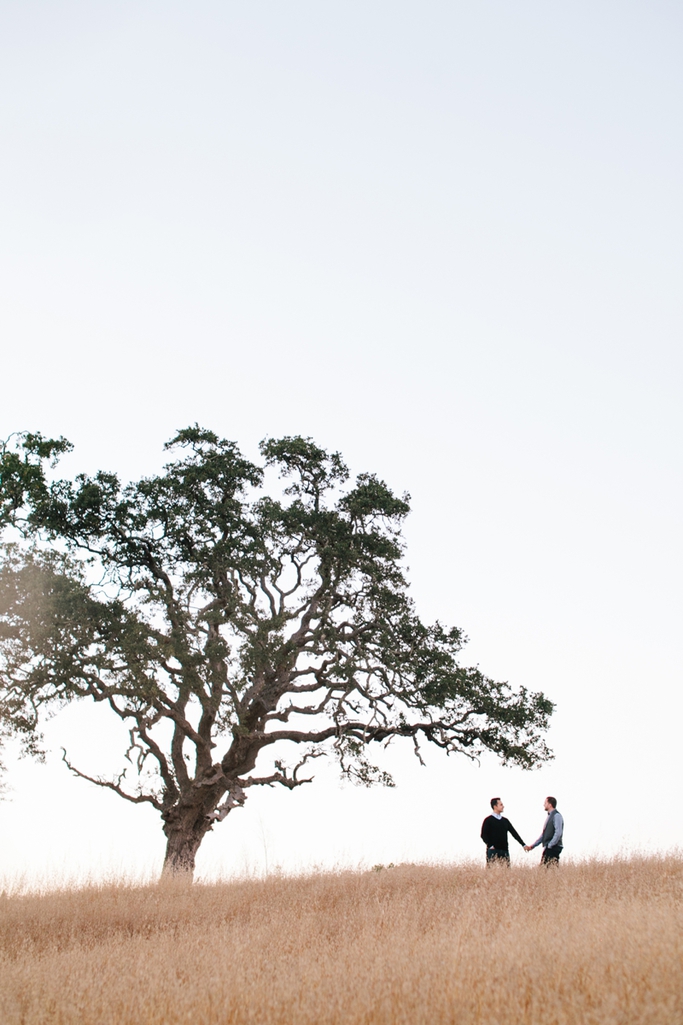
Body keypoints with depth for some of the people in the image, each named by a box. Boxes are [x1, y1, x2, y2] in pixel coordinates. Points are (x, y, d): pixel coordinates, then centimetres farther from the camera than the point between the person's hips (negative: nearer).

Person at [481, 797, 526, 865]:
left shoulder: (505, 821, 16)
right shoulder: (488, 820, 0)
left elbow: (514, 833, 14)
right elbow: (483, 835, -5)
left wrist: (523, 845, 7)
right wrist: (490, 846, -15)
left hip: (504, 850, 5)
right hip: (493, 851, -5)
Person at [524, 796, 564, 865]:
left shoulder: (556, 815, -9)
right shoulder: (549, 816, 20)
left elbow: (558, 833, -19)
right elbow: (543, 835, 24)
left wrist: (549, 846, -19)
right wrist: (532, 846, 19)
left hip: (553, 848, -10)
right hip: (548, 848, 10)